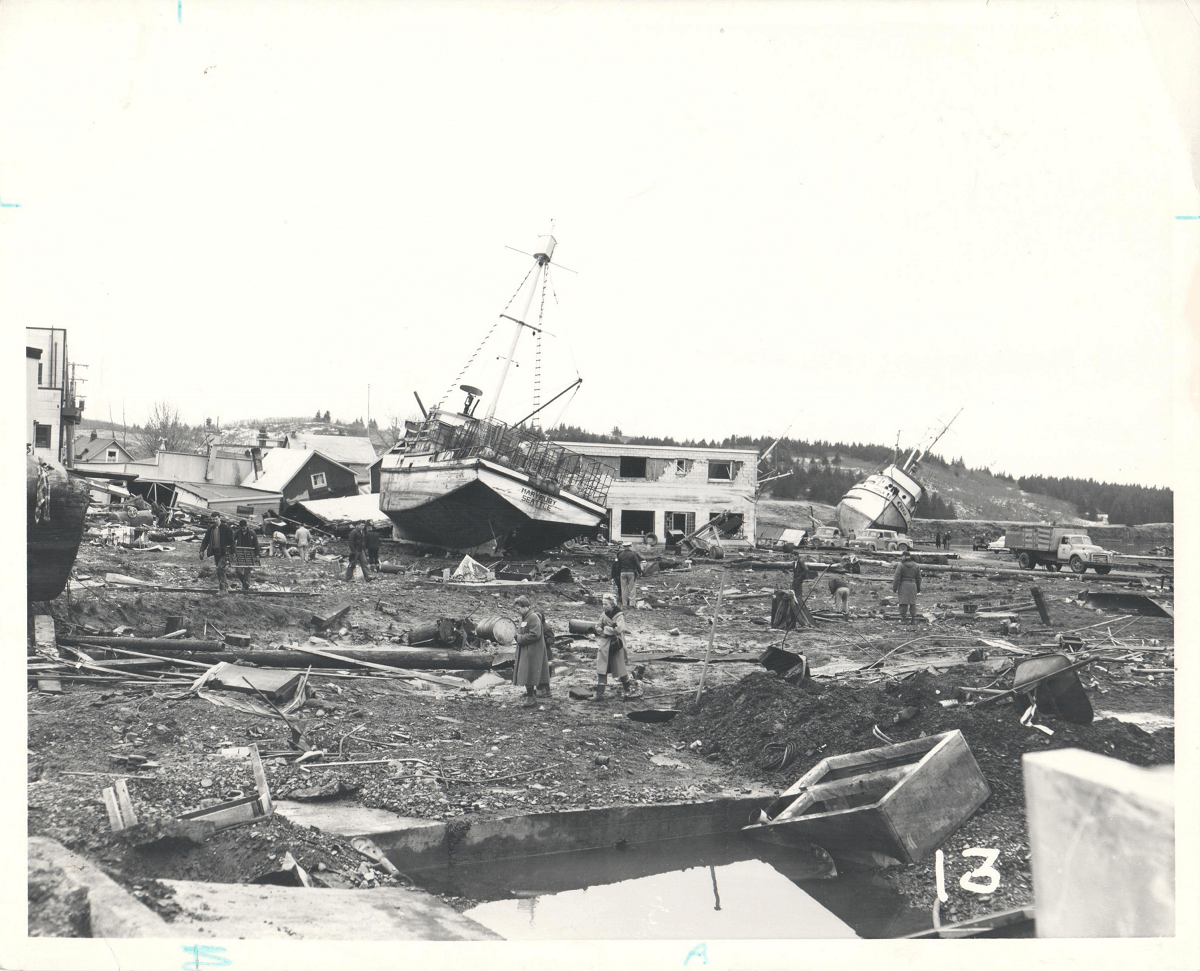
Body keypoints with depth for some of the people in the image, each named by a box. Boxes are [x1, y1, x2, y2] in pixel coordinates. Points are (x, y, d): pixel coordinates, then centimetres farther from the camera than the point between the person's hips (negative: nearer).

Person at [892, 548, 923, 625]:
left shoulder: (900, 565, -7)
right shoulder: (916, 565, 7)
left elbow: (897, 578, -8)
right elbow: (918, 578, 13)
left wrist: (894, 588, -3)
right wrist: (918, 588, 23)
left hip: (903, 585, -4)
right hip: (913, 585, 4)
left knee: (903, 602, 1)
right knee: (913, 602, 7)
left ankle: (903, 618, 0)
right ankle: (913, 619, 8)